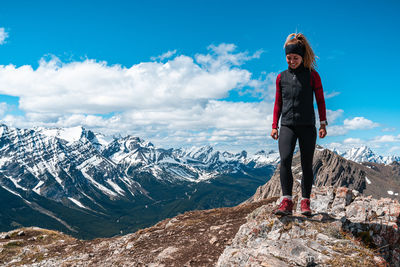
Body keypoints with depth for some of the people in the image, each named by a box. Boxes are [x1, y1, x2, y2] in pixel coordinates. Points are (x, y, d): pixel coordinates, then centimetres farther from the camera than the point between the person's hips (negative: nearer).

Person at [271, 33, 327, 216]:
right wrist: (274, 126, 9)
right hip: (287, 126, 1)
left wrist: (323, 124, 1)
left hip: (307, 126, -1)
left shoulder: (312, 75, 4)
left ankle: (305, 202, 13)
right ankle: (286, 201, -17)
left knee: (306, 165, 2)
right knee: (285, 160, -18)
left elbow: (320, 100, 7)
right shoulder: (281, 77, 10)